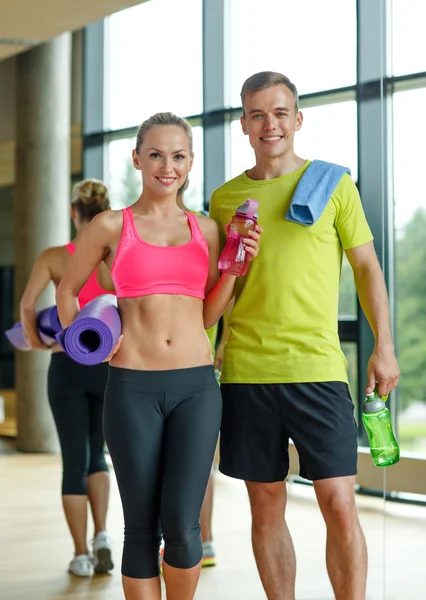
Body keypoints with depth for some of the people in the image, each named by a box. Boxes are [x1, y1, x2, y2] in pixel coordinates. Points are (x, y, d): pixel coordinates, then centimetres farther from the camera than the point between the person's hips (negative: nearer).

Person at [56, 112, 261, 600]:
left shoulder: (205, 229, 11)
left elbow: (208, 314, 13)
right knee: (141, 528, 4)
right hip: (132, 389, -1)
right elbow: (67, 291, 16)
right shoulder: (111, 226, 4)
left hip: (196, 386, 1)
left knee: (182, 526, -8)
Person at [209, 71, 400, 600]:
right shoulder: (224, 198, 10)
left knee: (339, 504, -6)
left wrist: (383, 345, 2)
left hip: (317, 366, -2)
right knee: (266, 506, 7)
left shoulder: (332, 183, 5)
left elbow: (366, 266, 7)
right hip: (246, 371, 2)